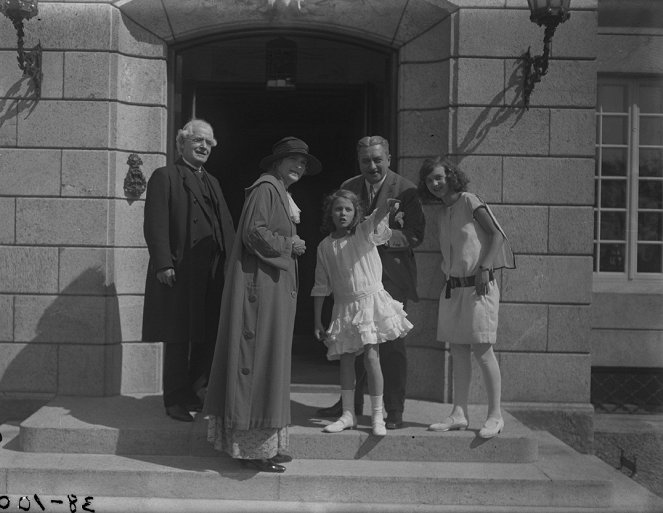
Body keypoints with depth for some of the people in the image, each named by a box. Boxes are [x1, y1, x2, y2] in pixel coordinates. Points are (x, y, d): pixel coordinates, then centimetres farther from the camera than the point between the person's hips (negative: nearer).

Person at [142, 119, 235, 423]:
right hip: (179, 273, -6)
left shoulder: (212, 182, 23)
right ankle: (176, 401, 10)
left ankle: (197, 395, 20)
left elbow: (226, 226, 18)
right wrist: (163, 264, -17)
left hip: (213, 273, 7)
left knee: (208, 339, 9)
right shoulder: (165, 177, 2)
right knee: (178, 340, 0)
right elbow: (155, 224, -8)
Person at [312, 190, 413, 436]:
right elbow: (321, 286, 8)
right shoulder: (325, 246, 5)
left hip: (371, 300, -3)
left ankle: (377, 416, 3)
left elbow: (376, 218, -26)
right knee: (345, 359, 6)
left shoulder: (365, 231, -2)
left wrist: (386, 208, -50)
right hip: (344, 307, 3)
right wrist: (317, 321, 7)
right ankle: (348, 414, 19)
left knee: (371, 356, -8)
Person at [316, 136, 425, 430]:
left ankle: (394, 412, 10)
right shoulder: (348, 188, 9)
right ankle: (351, 403, 25)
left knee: (391, 345, -1)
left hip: (391, 276, -4)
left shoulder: (405, 190, -5)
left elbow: (416, 236, -9)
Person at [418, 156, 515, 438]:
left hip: (478, 285, -7)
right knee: (457, 352, 7)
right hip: (452, 286, 7)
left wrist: (484, 268, -19)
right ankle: (459, 414, 12)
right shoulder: (442, 212, 15)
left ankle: (495, 415, 4)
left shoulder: (469, 201, -5)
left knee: (481, 350, -5)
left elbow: (497, 235, -11)